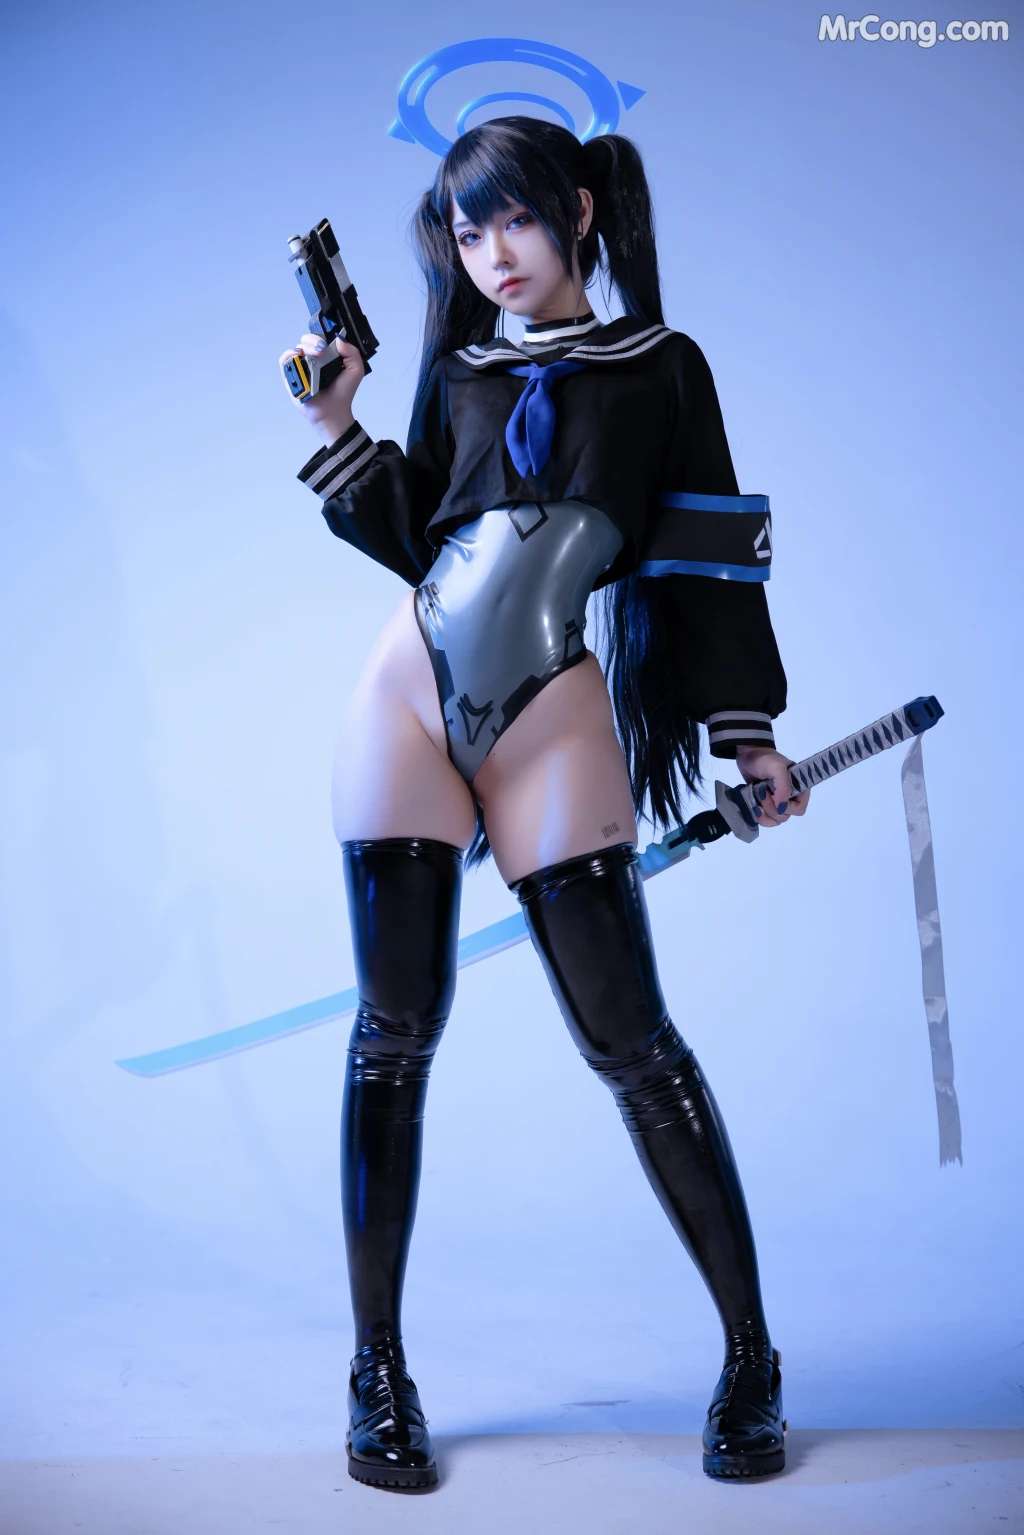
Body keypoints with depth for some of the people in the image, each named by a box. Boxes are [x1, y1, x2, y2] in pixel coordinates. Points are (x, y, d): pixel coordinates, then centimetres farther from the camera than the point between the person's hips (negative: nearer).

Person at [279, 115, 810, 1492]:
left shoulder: (661, 367, 10)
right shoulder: (460, 374, 16)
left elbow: (716, 554, 8)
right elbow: (416, 544, 13)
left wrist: (751, 733, 4)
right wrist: (341, 437, 2)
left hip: (558, 717, -3)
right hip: (409, 693, 3)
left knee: (629, 1038, -7)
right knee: (395, 1030, 0)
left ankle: (752, 1360, 7)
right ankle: (378, 1366, 11)